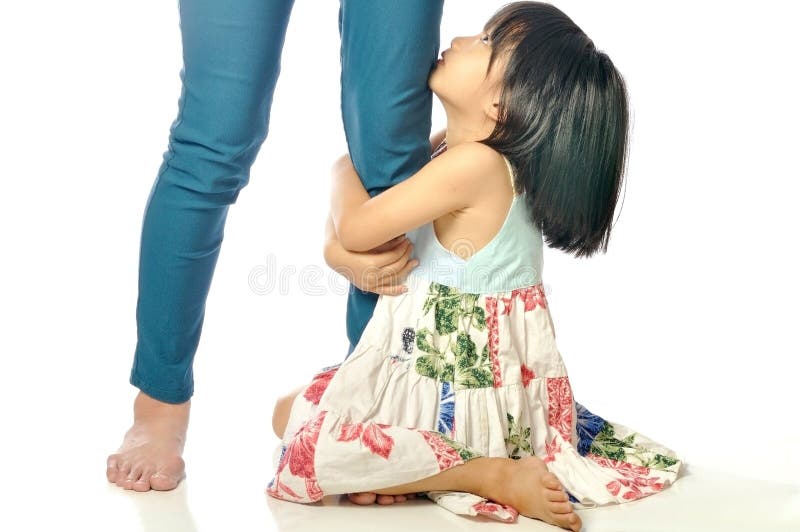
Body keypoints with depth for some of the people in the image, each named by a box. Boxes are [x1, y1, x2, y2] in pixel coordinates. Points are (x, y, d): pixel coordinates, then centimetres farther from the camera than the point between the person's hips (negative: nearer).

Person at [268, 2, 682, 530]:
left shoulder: (473, 163, -24)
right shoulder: (445, 150, 4)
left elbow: (355, 227, -21)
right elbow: (346, 234, 13)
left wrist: (346, 171, -3)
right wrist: (346, 255, -8)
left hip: (455, 386, -9)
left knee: (299, 434, -18)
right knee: (291, 410, 15)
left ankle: (491, 475, -12)